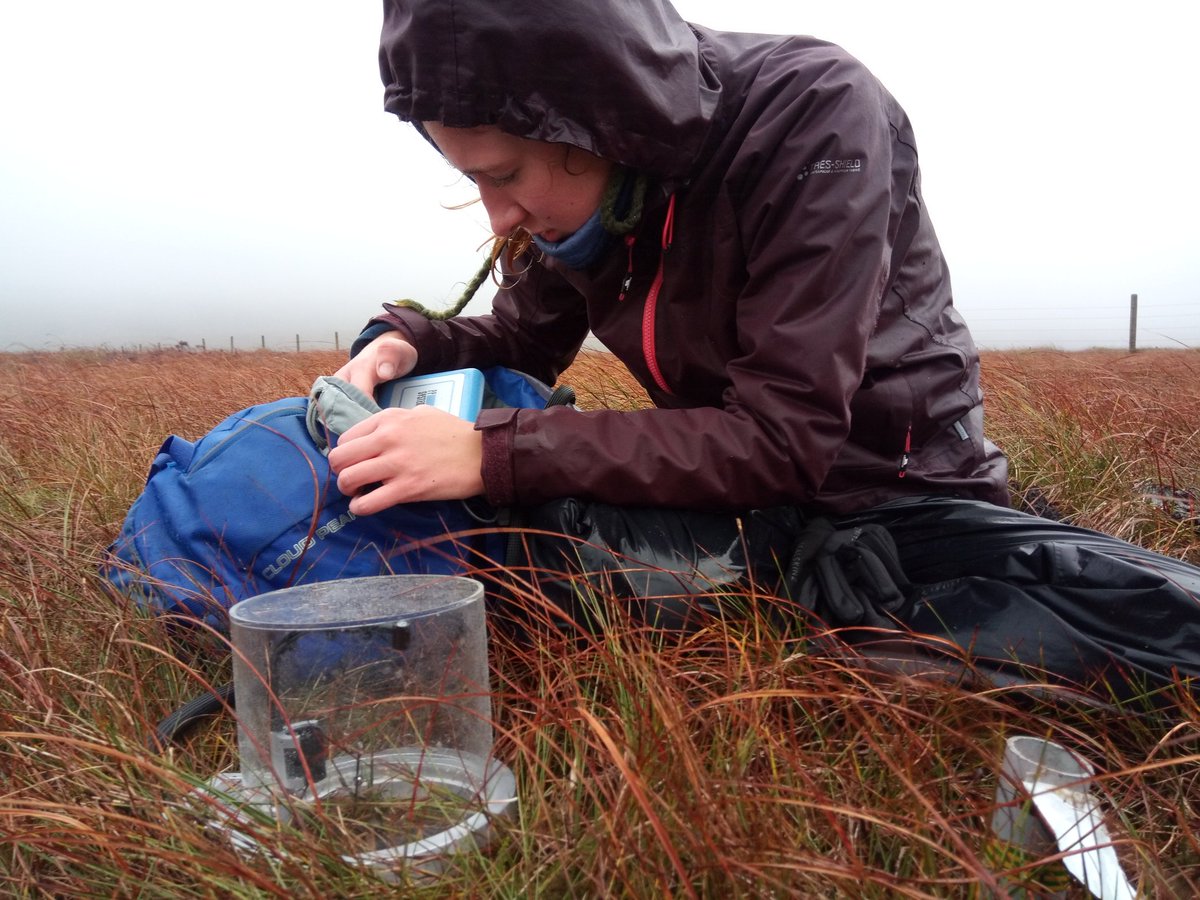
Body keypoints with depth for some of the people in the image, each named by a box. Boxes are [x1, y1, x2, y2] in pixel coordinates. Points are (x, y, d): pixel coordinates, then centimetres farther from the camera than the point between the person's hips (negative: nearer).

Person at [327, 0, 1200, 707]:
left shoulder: (815, 116, -22)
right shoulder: (573, 188, -5)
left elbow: (782, 440, -26)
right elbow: (524, 342, 12)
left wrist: (497, 454, -30)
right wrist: (415, 342, -10)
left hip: (889, 492, -5)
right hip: (723, 497, 5)